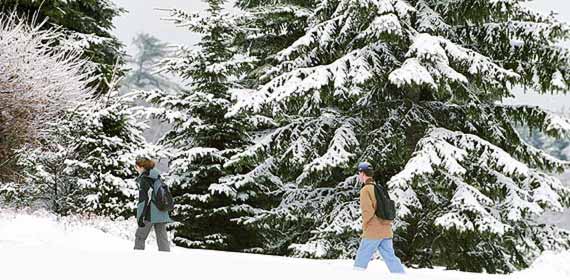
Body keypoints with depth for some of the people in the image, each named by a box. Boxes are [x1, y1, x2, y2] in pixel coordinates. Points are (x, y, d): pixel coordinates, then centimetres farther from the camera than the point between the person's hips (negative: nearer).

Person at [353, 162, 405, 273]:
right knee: (390, 257, 6)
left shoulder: (365, 190, -9)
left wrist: (364, 225, -5)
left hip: (373, 232, -7)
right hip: (386, 231, 7)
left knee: (361, 260, 0)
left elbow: (368, 211, -19)